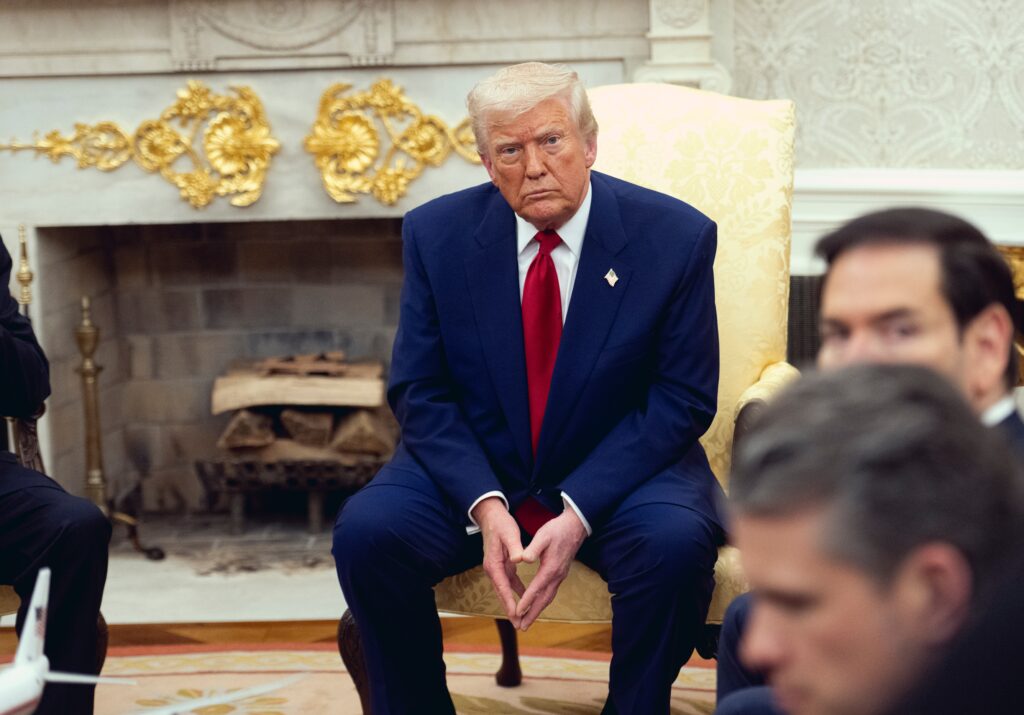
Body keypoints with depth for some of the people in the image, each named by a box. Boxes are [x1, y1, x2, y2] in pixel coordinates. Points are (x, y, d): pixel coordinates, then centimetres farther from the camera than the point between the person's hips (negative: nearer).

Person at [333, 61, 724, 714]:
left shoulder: (674, 237, -9)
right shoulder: (437, 233, -3)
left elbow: (682, 400, -9)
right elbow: (420, 391, -2)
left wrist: (578, 514, -21)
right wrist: (484, 505, -20)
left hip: (619, 472, -1)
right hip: (475, 469, 2)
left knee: (677, 543, -32)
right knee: (366, 532, -24)